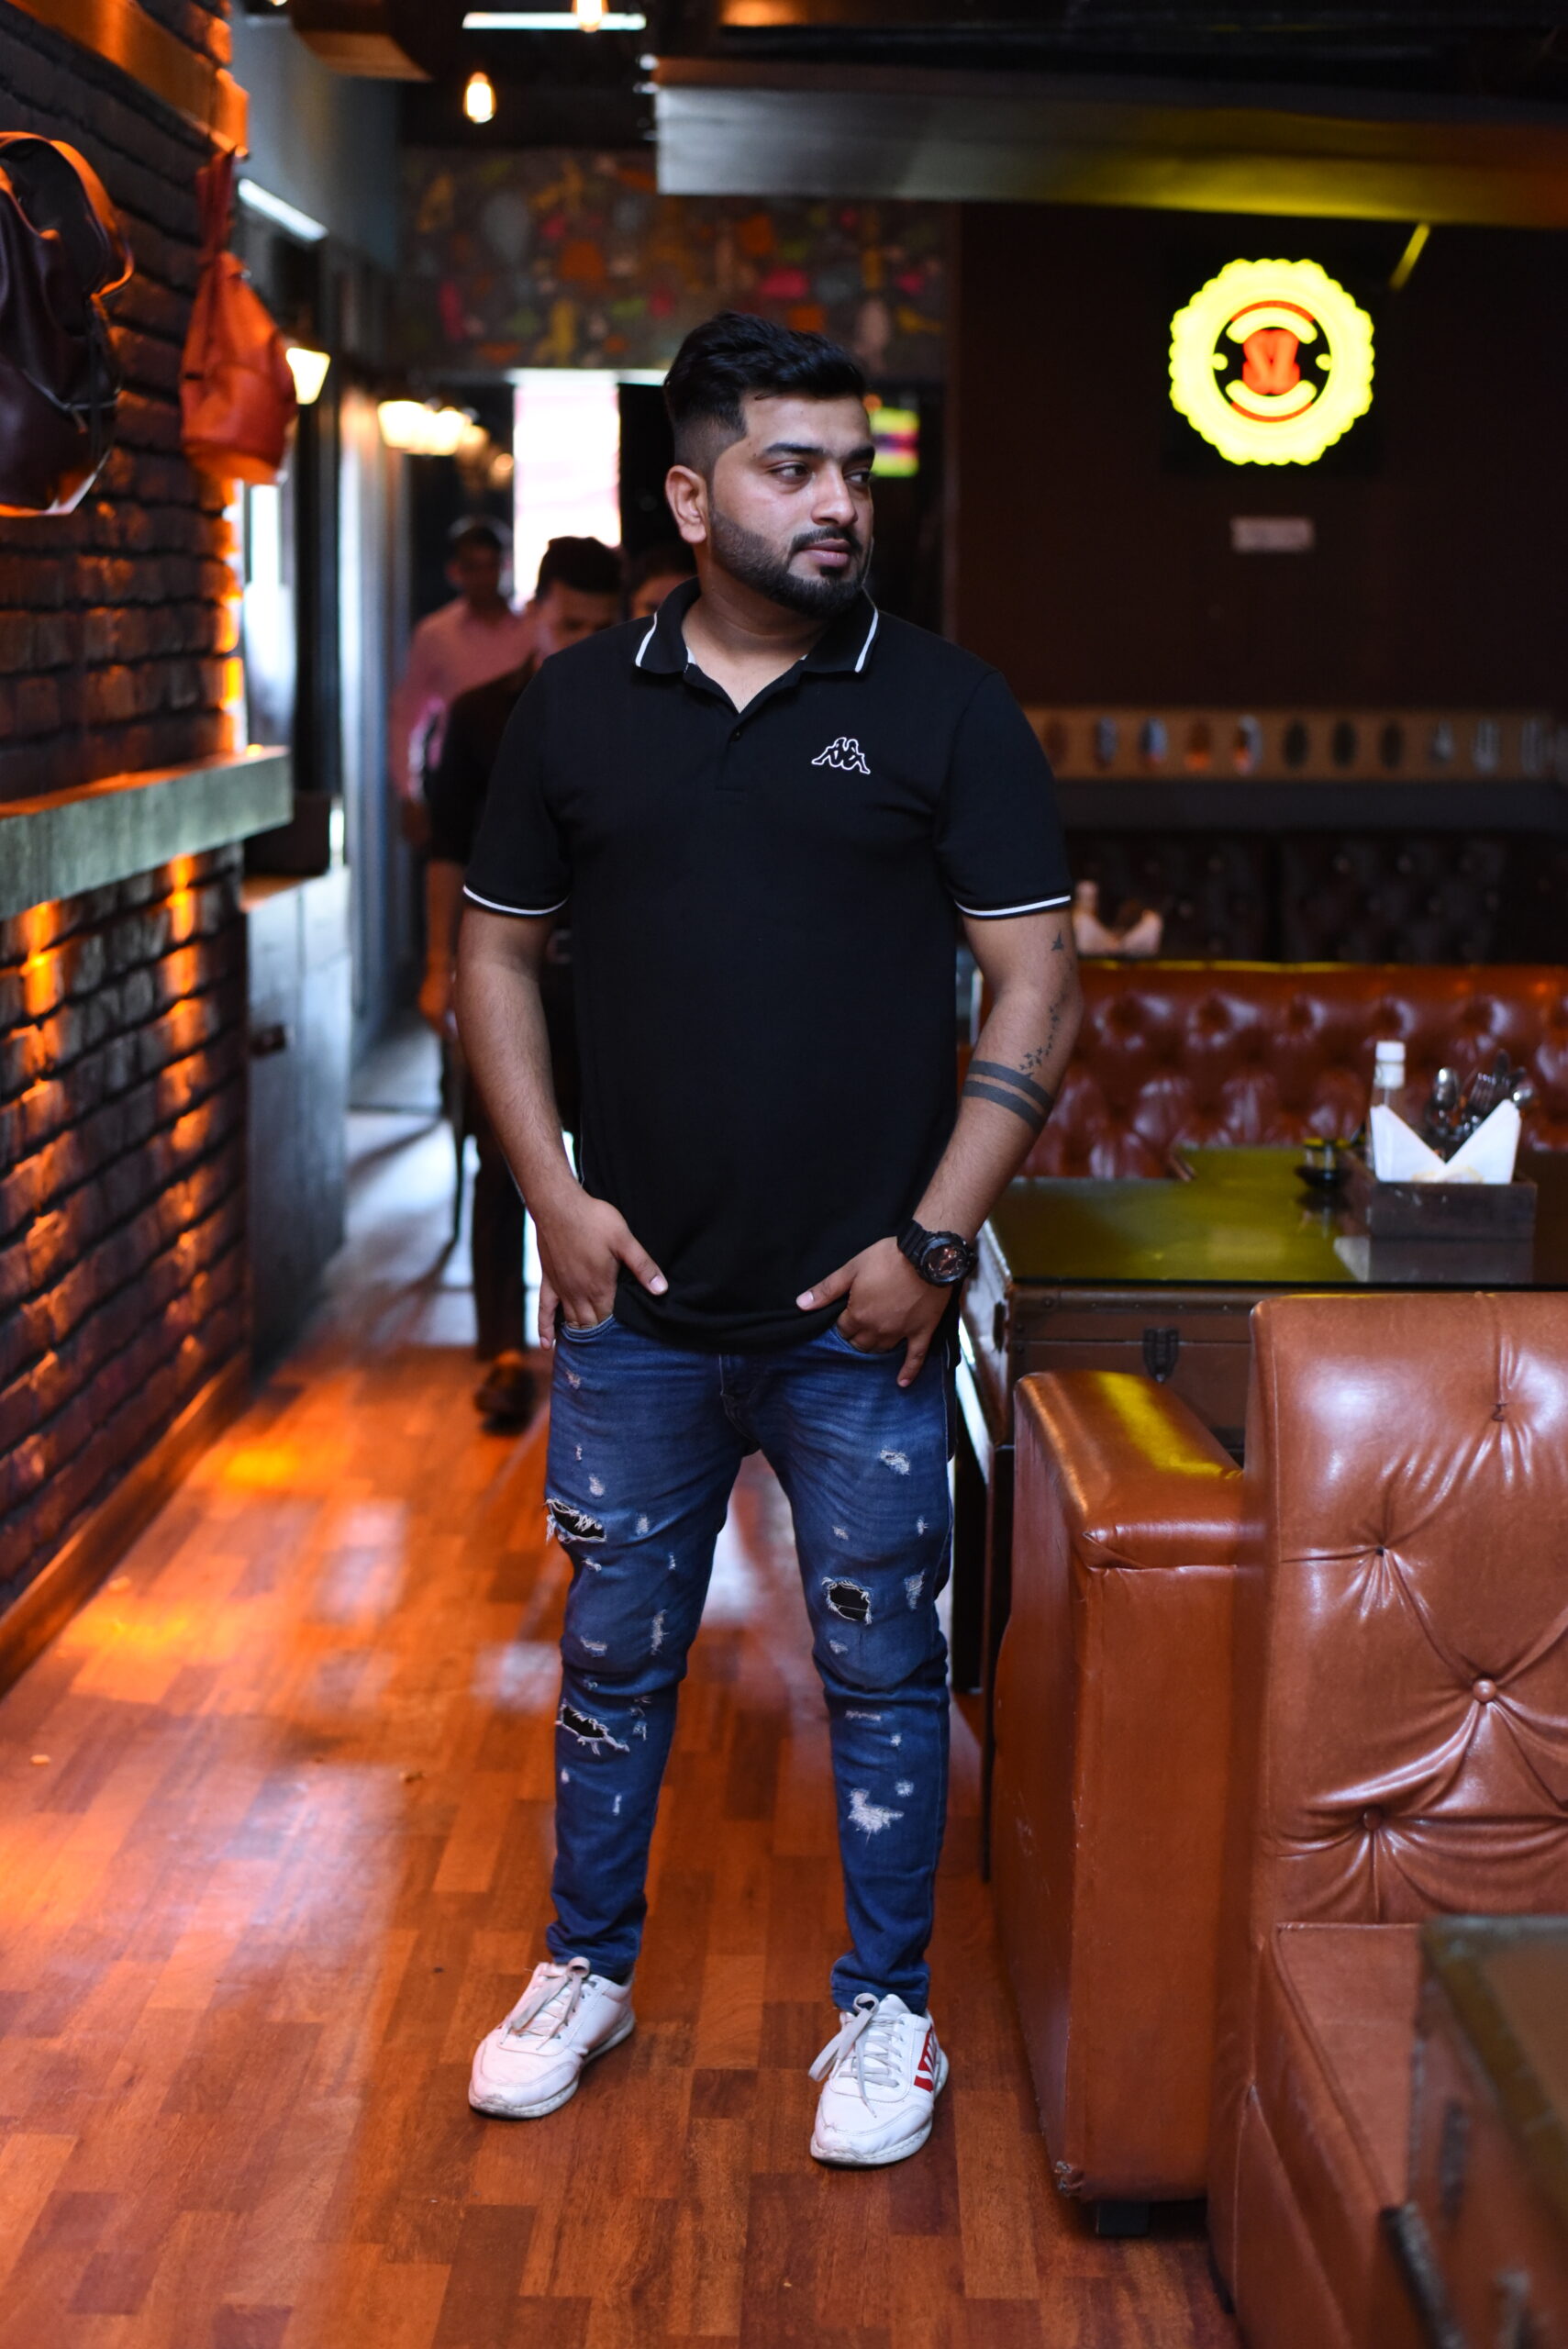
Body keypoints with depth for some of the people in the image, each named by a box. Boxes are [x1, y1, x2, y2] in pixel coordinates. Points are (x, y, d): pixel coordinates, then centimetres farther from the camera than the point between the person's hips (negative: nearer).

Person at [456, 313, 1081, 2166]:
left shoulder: (945, 707, -3)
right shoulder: (578, 707, 3)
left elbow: (1036, 983, -5)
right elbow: (497, 949, 10)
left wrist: (933, 1240, -11)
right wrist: (554, 1193, -1)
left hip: (862, 1313, -2)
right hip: (636, 1303, 2)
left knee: (880, 1671, 9)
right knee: (612, 1658, 15)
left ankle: (886, 2007, 27)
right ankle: (587, 1967, 35)